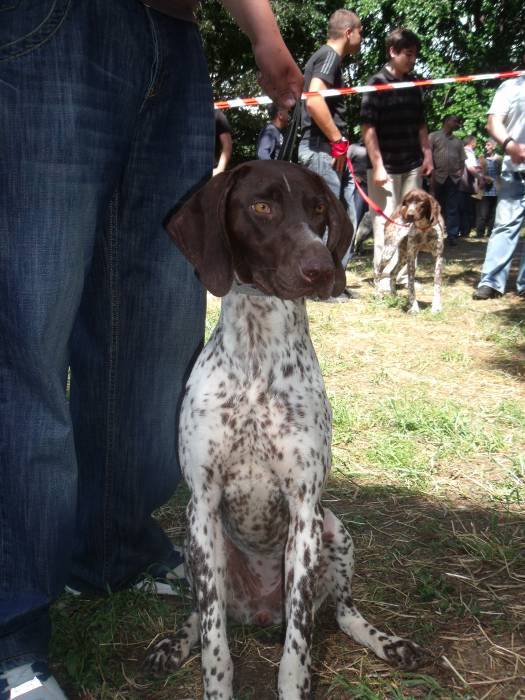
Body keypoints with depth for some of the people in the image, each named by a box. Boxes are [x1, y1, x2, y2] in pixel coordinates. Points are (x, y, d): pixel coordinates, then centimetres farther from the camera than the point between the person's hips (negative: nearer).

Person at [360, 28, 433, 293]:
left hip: (412, 164, 6)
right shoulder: (377, 84, -7)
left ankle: (404, 273, 19)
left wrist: (427, 154, 11)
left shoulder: (413, 85, 11)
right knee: (385, 221, -2)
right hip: (386, 166, -6)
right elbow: (368, 128, -13)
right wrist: (377, 165, -18)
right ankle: (384, 277, 5)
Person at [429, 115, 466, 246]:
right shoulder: (433, 136, 4)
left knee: (453, 208, 0)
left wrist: (461, 170, 0)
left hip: (454, 178, 4)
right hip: (438, 177, -3)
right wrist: (431, 174, -11)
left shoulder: (458, 141, 18)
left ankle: (452, 235, 0)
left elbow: (462, 159, 20)